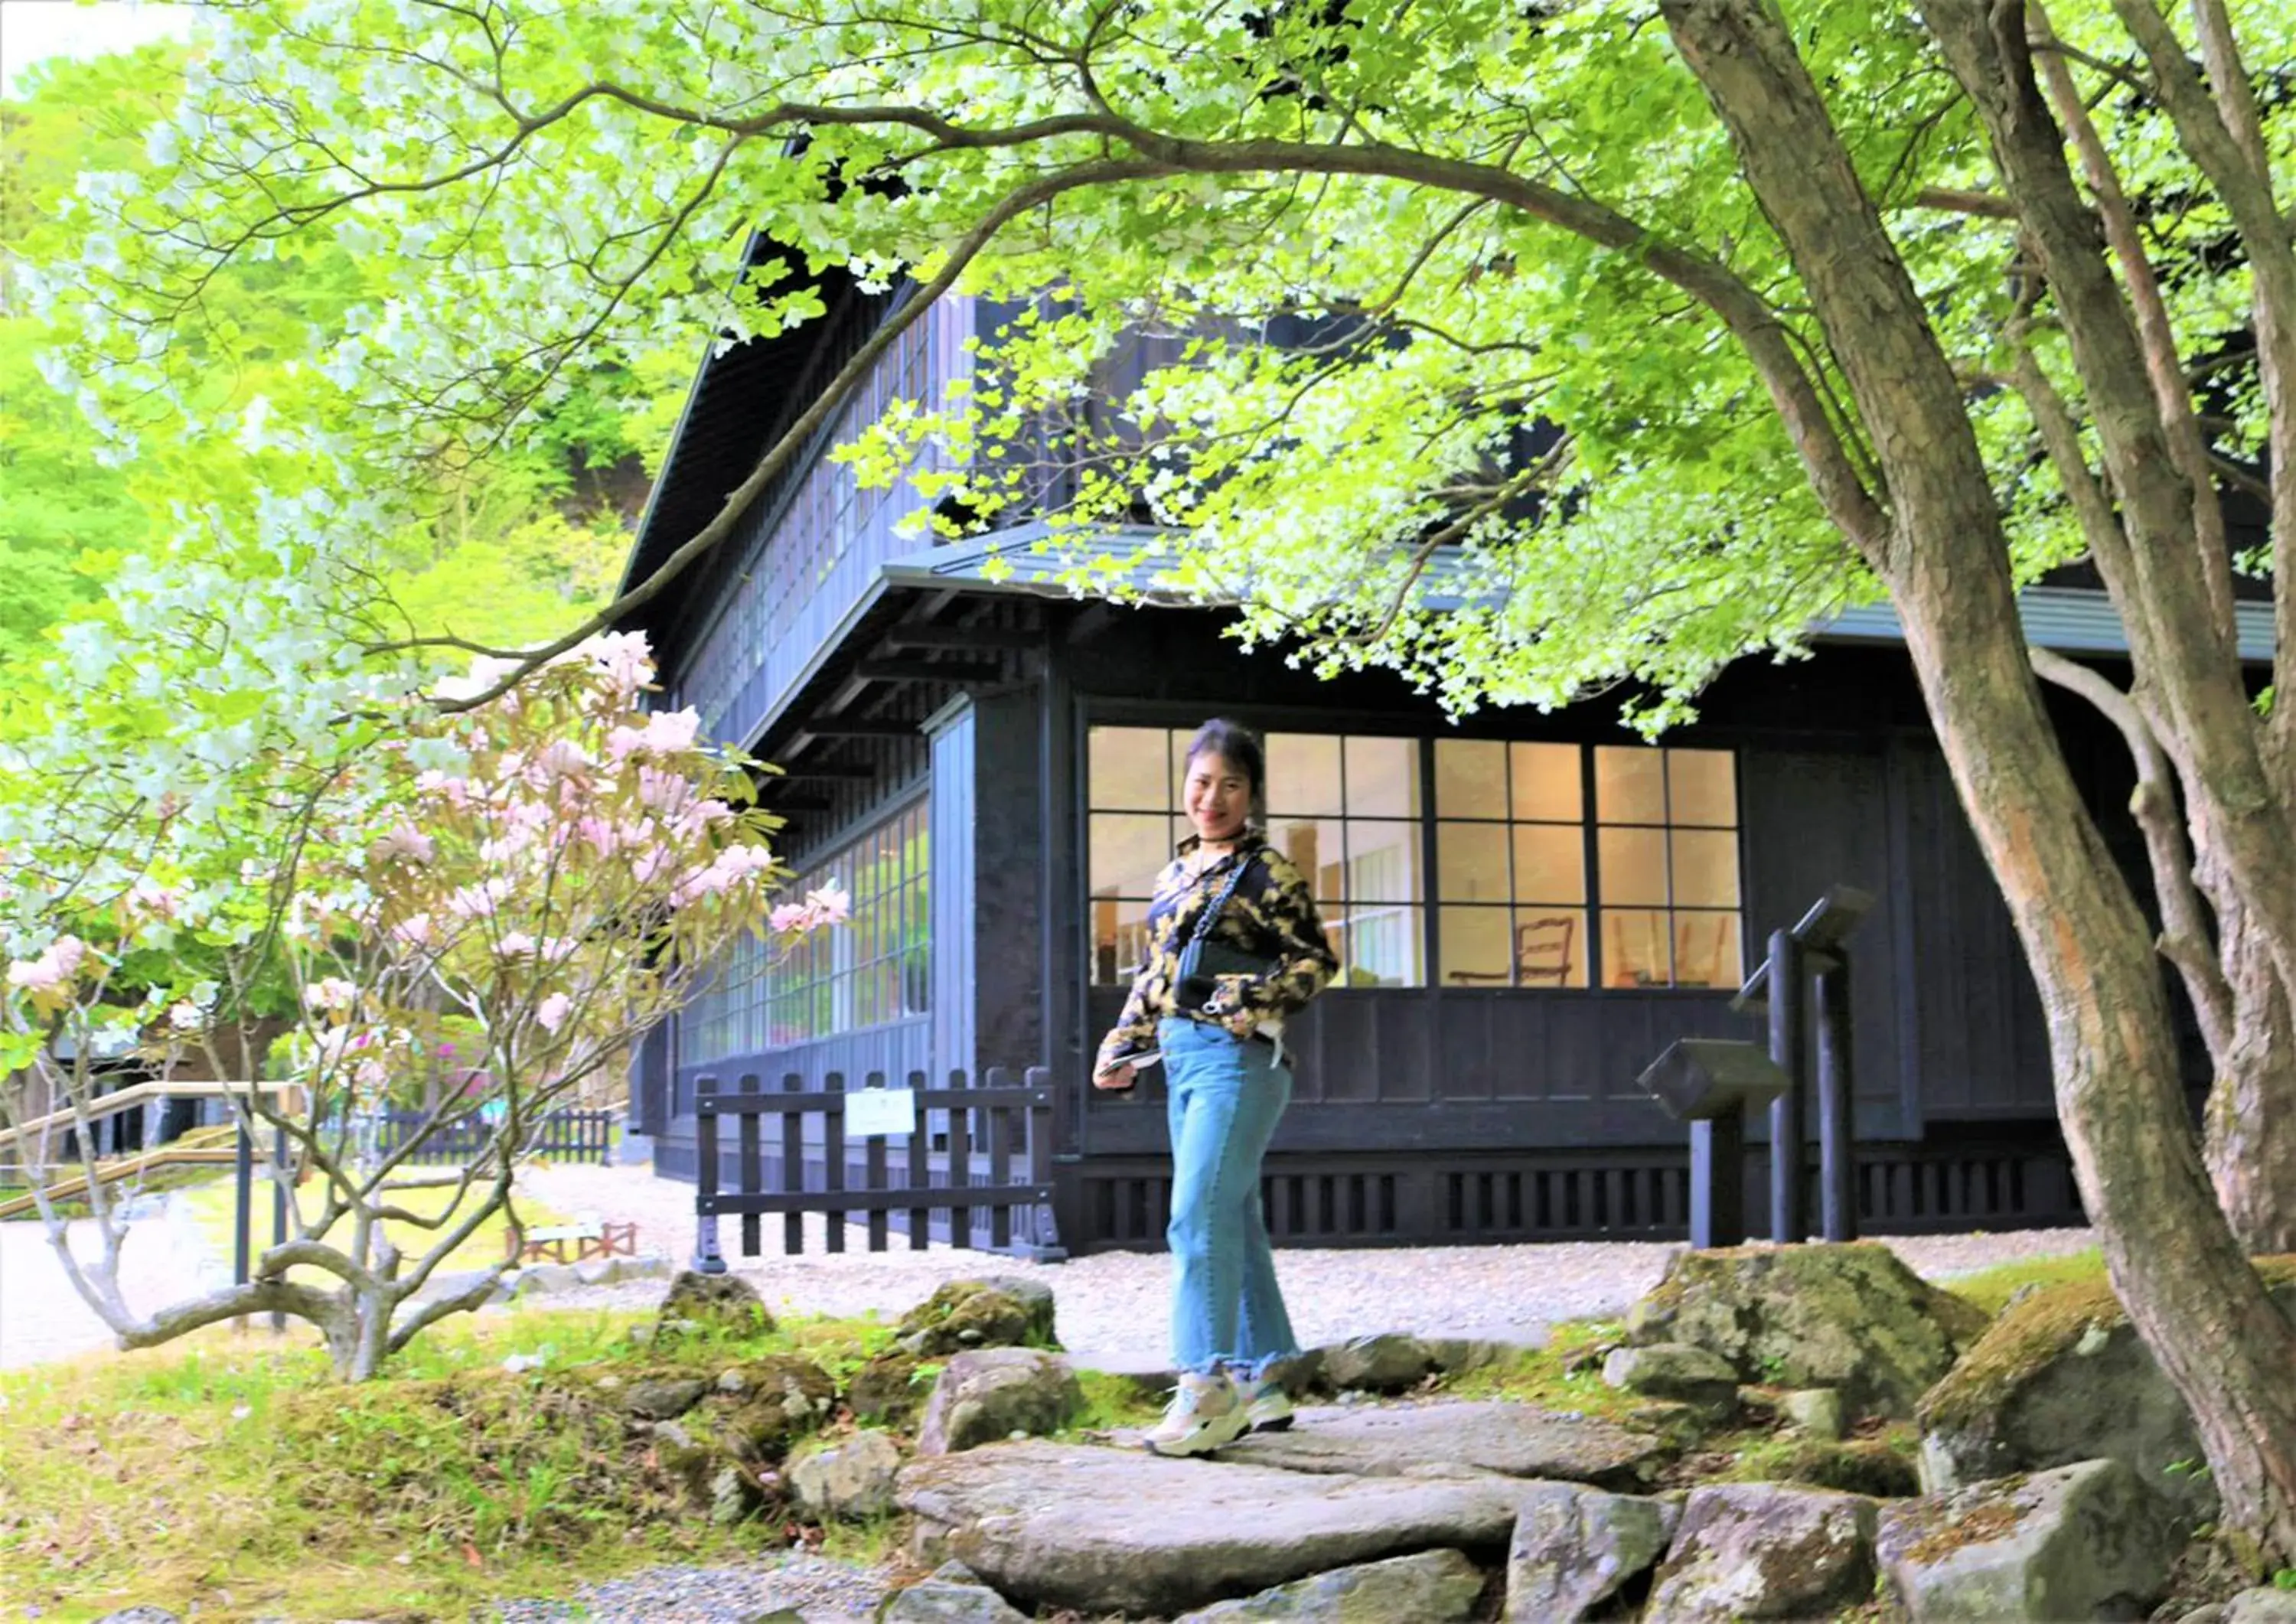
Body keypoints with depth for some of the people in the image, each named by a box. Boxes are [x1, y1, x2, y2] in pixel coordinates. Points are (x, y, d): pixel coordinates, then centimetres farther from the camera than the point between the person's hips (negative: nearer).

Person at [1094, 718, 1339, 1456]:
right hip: (1181, 1059, 8)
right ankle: (1262, 1382, 18)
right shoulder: (1176, 874, 17)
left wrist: (1249, 1002, -21)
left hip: (1236, 1056, -8)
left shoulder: (1265, 870, -4)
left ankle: (1208, 1388, -11)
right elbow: (1151, 973, 22)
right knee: (1233, 1222, 11)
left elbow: (1315, 959, -9)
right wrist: (1121, 1047, 16)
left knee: (1199, 1217, -14)